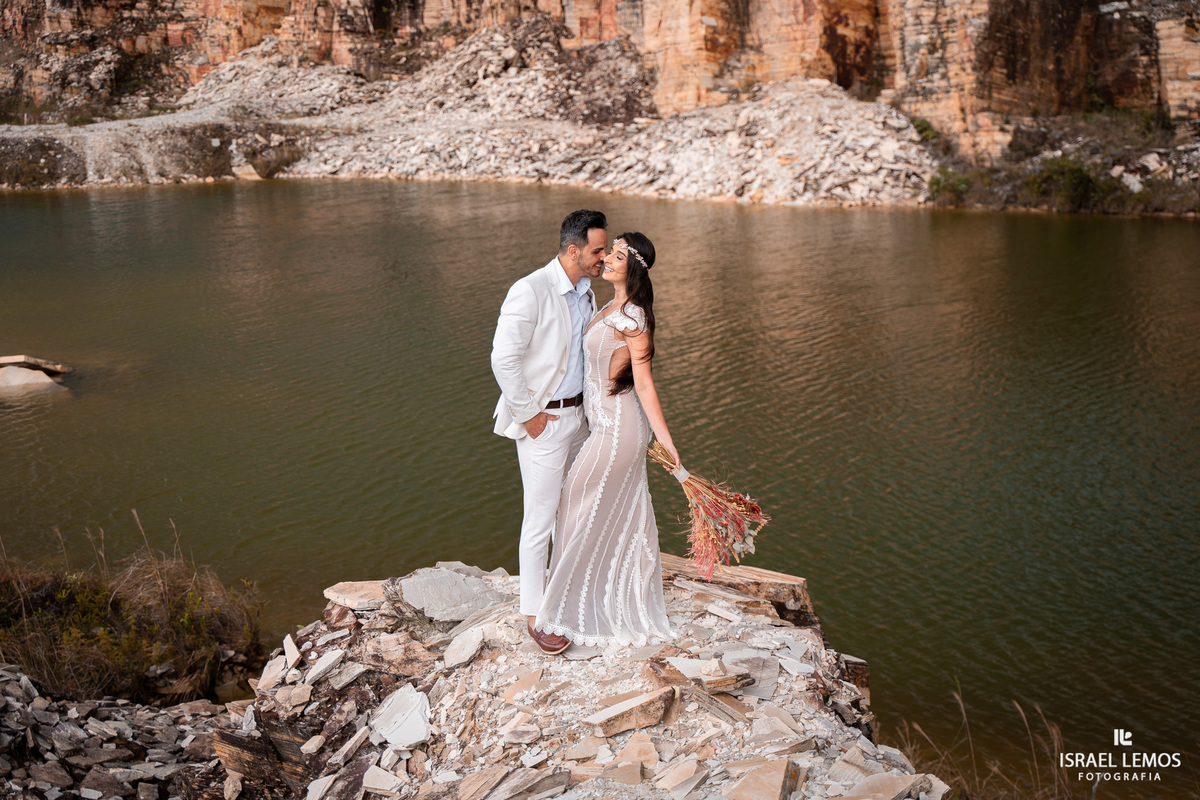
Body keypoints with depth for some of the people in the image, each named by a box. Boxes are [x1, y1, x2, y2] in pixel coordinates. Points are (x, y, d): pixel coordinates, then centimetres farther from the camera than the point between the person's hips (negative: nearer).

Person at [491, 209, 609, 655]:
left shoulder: (585, 291, 8)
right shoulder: (531, 292, -20)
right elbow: (503, 359, -23)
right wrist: (528, 415, -18)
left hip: (577, 414, 8)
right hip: (543, 421, -8)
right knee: (540, 518, 0)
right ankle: (534, 614, 12)